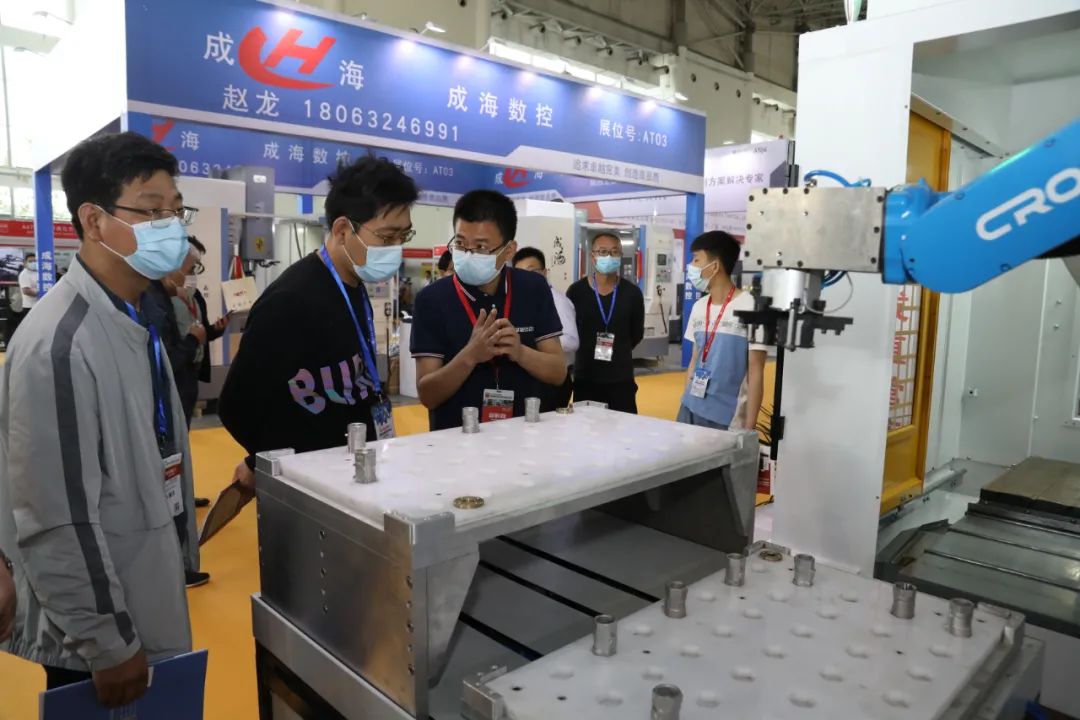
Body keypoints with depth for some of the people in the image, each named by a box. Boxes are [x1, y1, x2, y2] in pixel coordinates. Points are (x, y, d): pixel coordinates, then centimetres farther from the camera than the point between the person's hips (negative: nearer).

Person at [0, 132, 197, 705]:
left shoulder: (134, 318, 4)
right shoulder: (60, 344, -26)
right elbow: (55, 523, -24)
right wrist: (108, 643, -16)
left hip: (145, 602, 8)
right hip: (92, 636, -8)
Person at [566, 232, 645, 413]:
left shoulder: (632, 293, -1)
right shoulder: (576, 291, -3)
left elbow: (637, 334, 10)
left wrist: (617, 351, 10)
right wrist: (588, 350, 8)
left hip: (621, 379, 0)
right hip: (585, 377, 0)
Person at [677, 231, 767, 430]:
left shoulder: (749, 307, -10)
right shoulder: (699, 307, 7)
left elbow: (755, 372, -9)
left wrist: (749, 427, -10)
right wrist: (685, 402, 13)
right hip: (690, 411, 5)